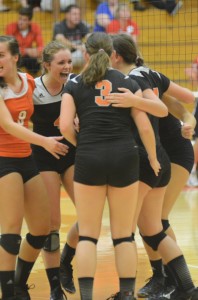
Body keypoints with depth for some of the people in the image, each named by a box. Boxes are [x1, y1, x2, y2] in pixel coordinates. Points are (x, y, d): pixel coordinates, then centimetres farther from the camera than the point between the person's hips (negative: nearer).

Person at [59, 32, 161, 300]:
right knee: (123, 234, 9)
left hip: (89, 160, -1)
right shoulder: (128, 83, 8)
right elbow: (145, 127, 1)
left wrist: (82, 144, 12)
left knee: (87, 234, 6)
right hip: (124, 157, 1)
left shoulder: (74, 85, 6)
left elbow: (65, 126, -7)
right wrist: (153, 159, 15)